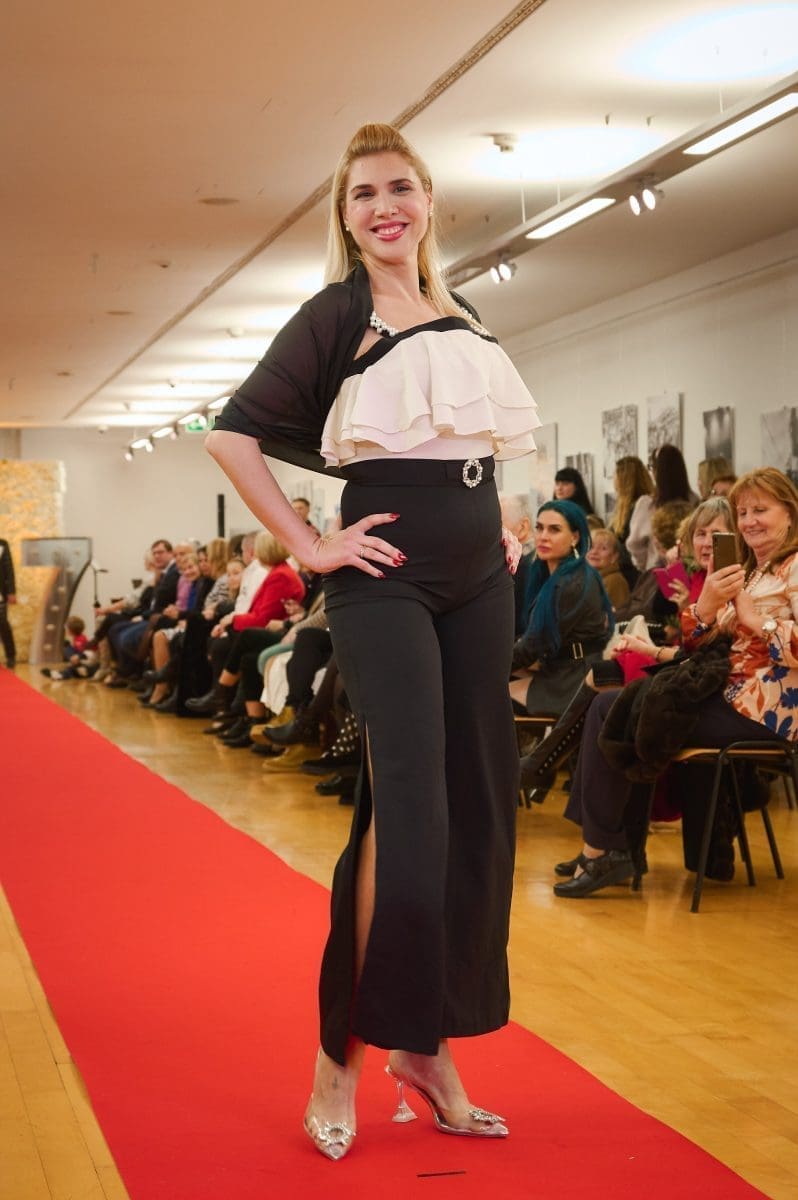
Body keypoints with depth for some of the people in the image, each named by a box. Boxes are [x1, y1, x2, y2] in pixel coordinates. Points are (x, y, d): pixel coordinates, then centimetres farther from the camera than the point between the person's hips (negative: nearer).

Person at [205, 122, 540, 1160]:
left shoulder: (463, 320, 16)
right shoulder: (337, 314, -2)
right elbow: (234, 432, -8)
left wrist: (499, 529, 17)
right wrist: (309, 546, -10)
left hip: (478, 576, 7)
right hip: (387, 577, -6)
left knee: (478, 808, 5)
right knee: (409, 809, -14)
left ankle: (430, 1047, 15)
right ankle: (341, 1055, -2)